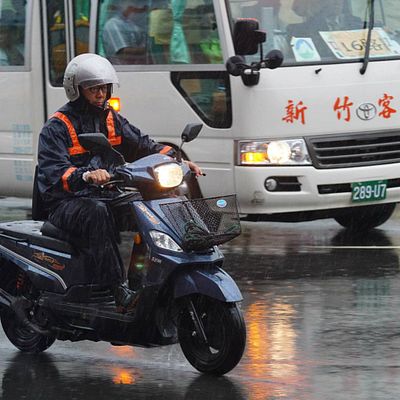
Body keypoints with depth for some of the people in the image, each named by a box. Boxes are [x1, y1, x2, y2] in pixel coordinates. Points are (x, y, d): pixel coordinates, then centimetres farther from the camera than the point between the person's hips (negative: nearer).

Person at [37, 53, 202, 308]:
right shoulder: (56, 127, -7)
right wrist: (86, 175, -41)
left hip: (105, 196, 7)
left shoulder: (111, 119, 16)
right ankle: (116, 287, -45)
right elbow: (53, 172, -21)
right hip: (66, 204, -7)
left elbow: (142, 145, 12)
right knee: (98, 212, -39)